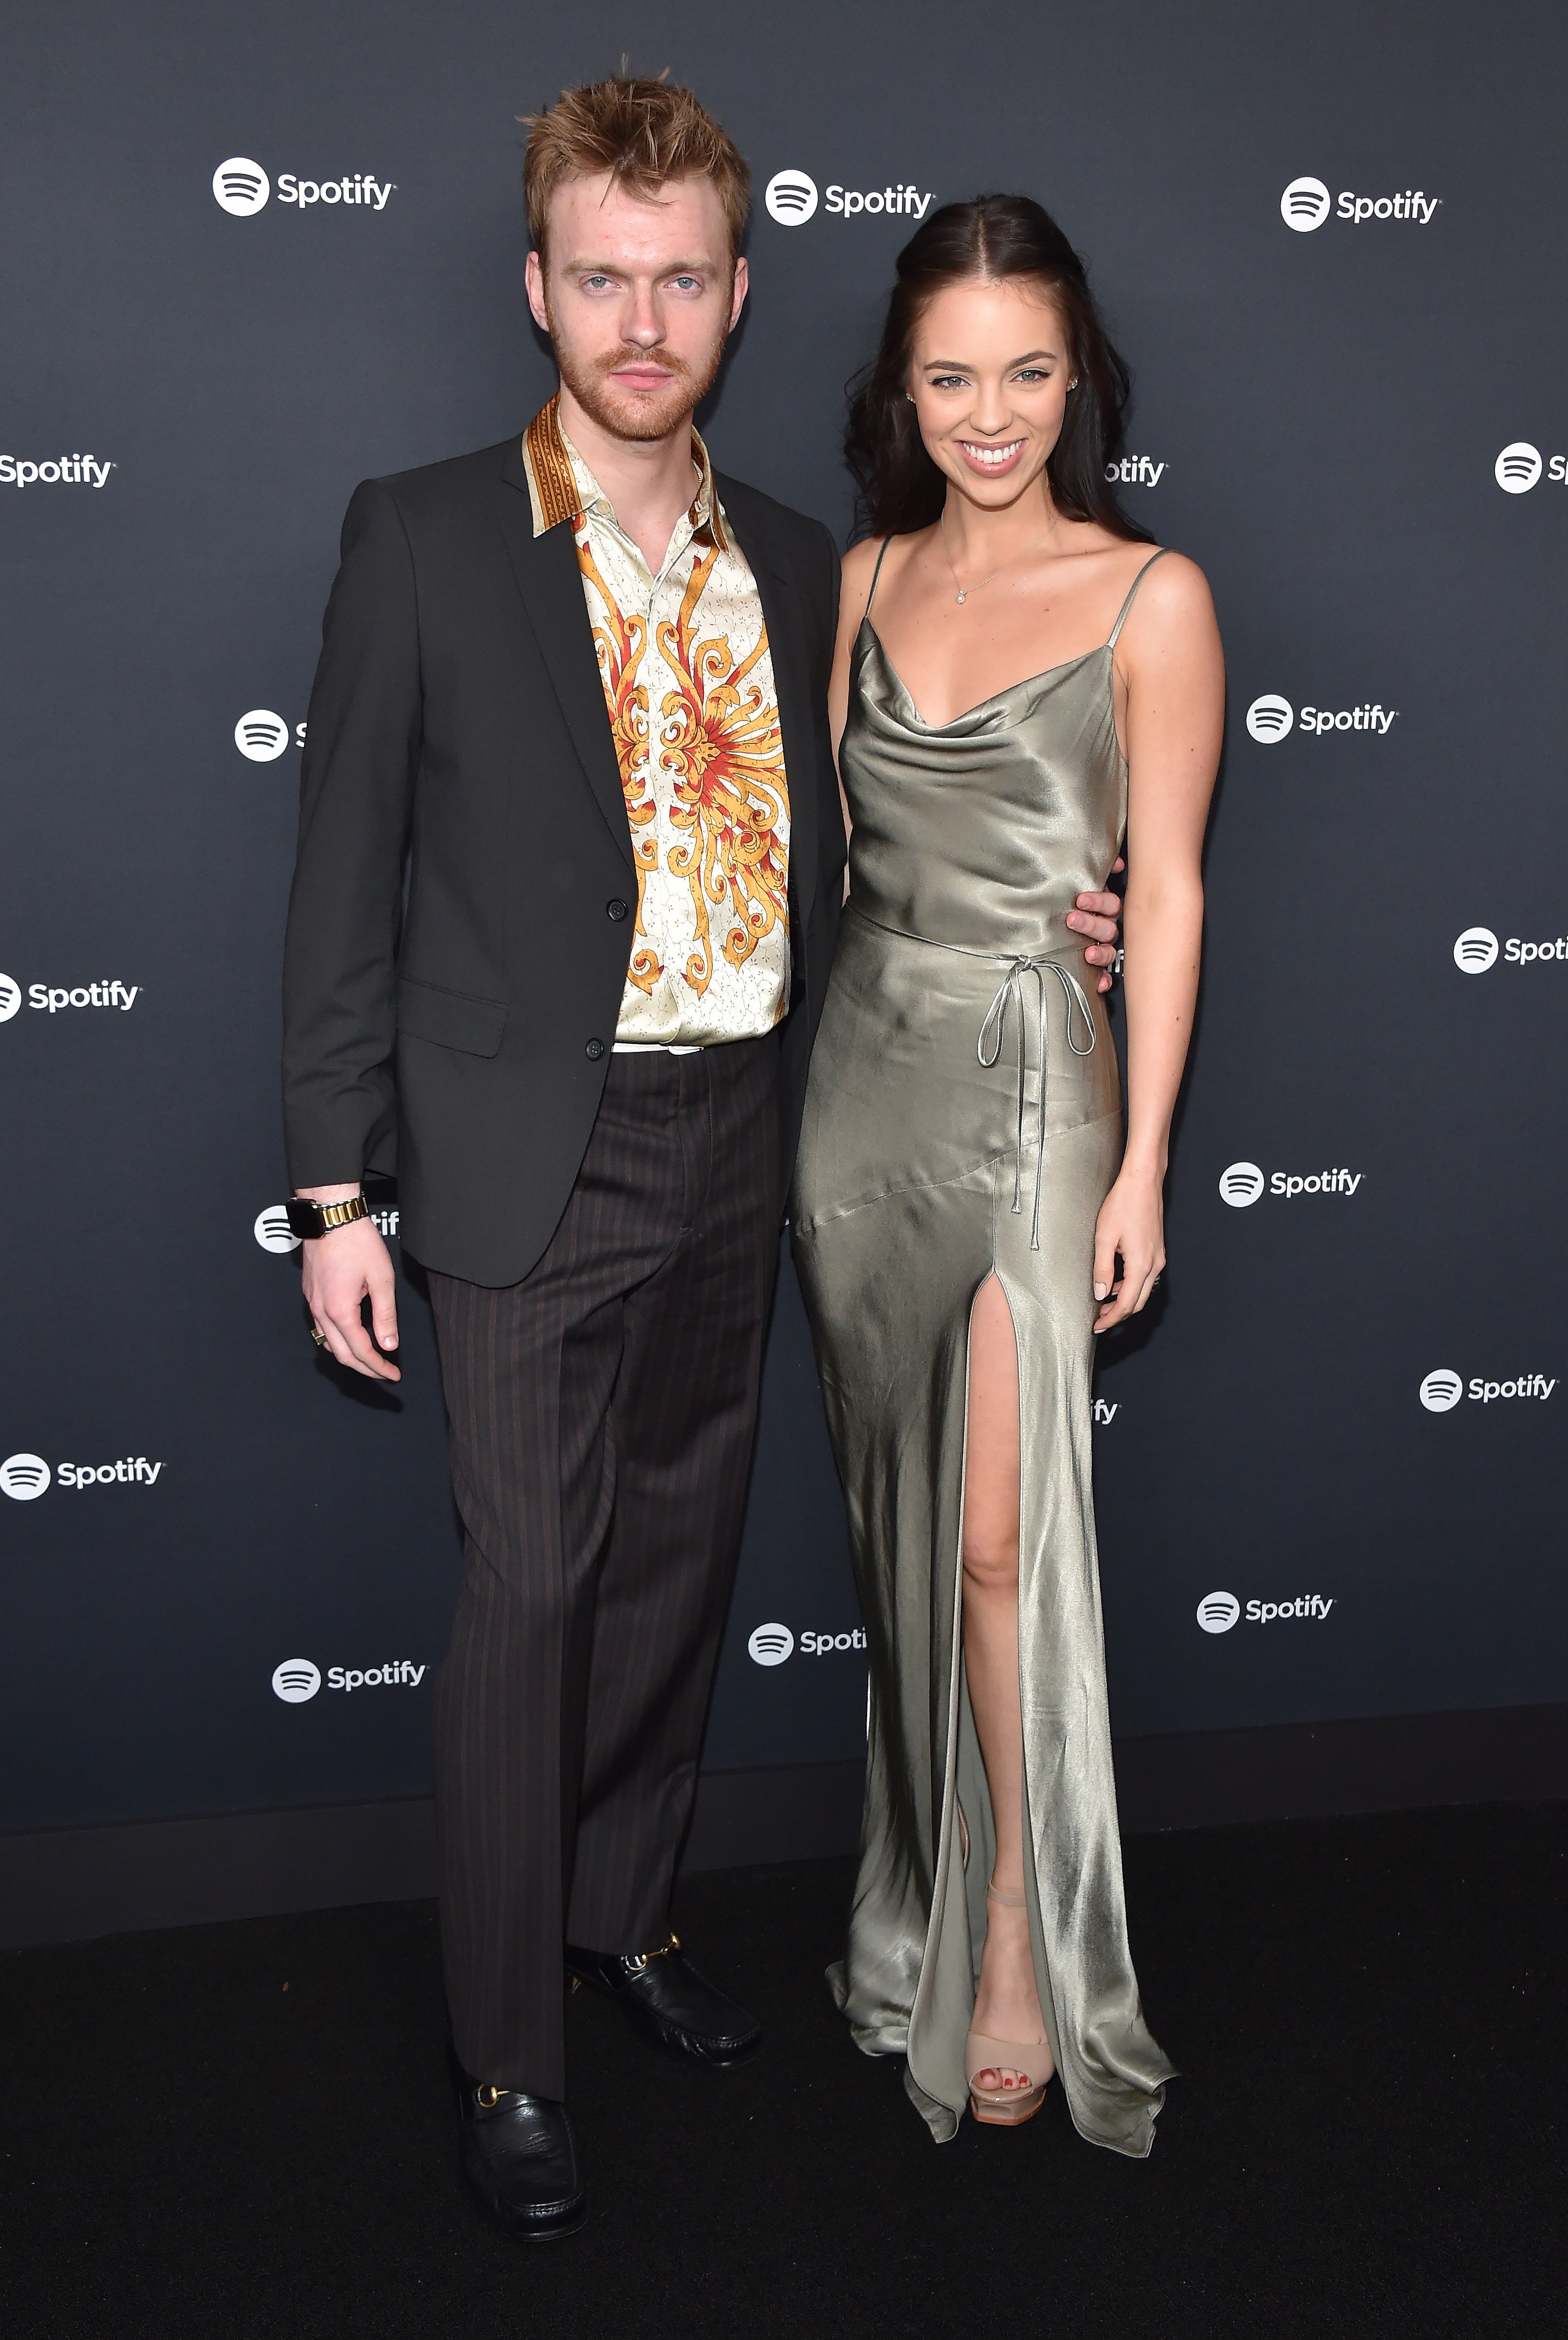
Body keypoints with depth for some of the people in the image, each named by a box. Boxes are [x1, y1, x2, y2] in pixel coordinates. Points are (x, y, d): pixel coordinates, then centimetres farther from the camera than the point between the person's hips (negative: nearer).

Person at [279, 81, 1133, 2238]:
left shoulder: (798, 567, 8)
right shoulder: (421, 539, -6)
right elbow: (347, 882, -6)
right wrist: (337, 1192, -8)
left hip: (737, 1147, 5)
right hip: (535, 1157, -4)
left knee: (679, 1554, 16)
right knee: (531, 1589, -1)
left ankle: (625, 1906, 38)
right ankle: (507, 2050, 16)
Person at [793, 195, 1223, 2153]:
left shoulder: (1149, 596, -5)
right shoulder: (868, 579, 9)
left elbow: (1168, 893, -6)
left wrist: (1144, 1163, -9)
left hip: (1032, 1083, -4)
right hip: (864, 1070, 5)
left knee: (999, 1536, -6)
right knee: (897, 1512, 11)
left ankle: (1019, 1954, 11)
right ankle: (925, 1876, 29)